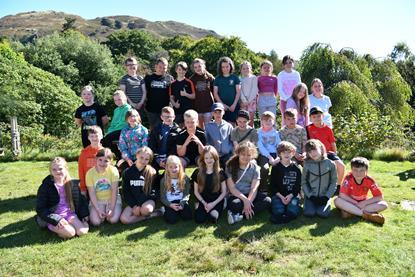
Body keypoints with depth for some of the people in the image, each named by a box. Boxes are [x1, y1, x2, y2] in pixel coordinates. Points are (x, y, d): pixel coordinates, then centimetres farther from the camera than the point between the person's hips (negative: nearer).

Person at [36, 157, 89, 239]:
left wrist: (84, 215, 2)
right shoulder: (45, 187, -7)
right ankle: (55, 228, 4)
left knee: (82, 231, -20)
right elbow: (40, 209, -9)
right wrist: (56, 219, -20)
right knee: (70, 232, -26)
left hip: (70, 213, 3)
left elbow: (80, 199, 15)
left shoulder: (72, 184, 4)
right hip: (54, 217, -3)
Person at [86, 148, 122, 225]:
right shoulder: (90, 173, -12)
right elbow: (92, 194, -11)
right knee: (96, 222, -20)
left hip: (112, 199, 0)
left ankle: (108, 212, 12)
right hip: (97, 200, 1)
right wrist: (98, 210, -18)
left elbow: (114, 191, -15)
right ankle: (102, 214, 13)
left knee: (113, 219, -21)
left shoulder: (113, 170, -15)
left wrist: (112, 209, -20)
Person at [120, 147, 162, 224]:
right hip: (133, 201, 3)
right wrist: (134, 205, -11)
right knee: (123, 219, -22)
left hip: (148, 199, -3)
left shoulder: (152, 172, -5)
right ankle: (155, 214, -13)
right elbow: (126, 192, 3)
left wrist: (139, 205, -17)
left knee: (145, 209, -38)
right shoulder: (127, 172, 2)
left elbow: (151, 191, -7)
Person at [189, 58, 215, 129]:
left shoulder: (210, 78, 2)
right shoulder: (192, 79, 3)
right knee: (200, 127, 9)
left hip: (208, 105, -1)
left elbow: (214, 92, 7)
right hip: (197, 106, 1)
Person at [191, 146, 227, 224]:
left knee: (212, 218, -28)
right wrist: (204, 203, -8)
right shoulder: (198, 173, 0)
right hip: (203, 201, 1)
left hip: (216, 201, -1)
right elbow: (196, 192, 6)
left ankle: (215, 210, 3)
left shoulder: (220, 173, -3)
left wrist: (213, 203, -12)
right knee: (199, 219, -24)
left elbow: (224, 192, 0)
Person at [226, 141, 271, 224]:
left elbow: (254, 188, -7)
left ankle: (238, 215, -26)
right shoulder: (231, 166, -4)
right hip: (236, 196, -4)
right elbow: (231, 188, -9)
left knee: (267, 200, -25)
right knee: (234, 204, -39)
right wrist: (245, 200, -20)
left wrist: (248, 202, -24)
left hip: (250, 196, 4)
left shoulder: (255, 168, 2)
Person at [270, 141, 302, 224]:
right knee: (278, 211, -28)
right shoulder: (275, 168, 6)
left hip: (292, 195, 1)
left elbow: (298, 185, 4)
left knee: (293, 211, -27)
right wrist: (281, 196, -12)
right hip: (278, 195, -1)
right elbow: (272, 185, 3)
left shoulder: (296, 169, 8)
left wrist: (291, 195, -13)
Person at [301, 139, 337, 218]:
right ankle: (310, 204, 15)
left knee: (323, 213, -20)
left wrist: (327, 196, -10)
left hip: (324, 195, 0)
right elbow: (303, 182, 0)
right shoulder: (307, 165, -4)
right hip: (311, 195, 0)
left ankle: (325, 203, 12)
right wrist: (310, 196, -10)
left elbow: (334, 182, -1)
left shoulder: (330, 164, -4)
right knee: (309, 213, -18)